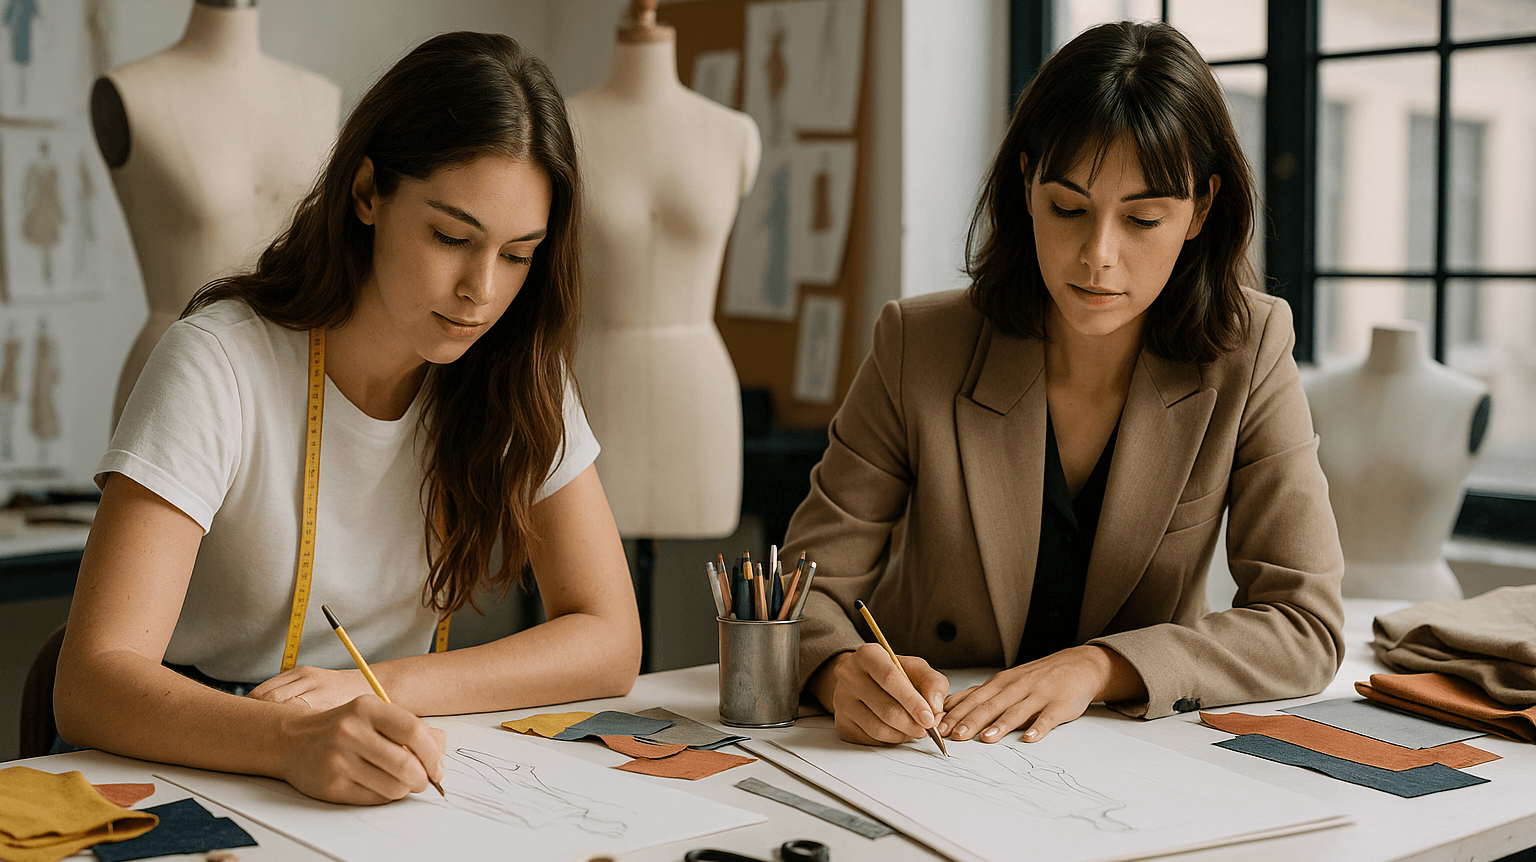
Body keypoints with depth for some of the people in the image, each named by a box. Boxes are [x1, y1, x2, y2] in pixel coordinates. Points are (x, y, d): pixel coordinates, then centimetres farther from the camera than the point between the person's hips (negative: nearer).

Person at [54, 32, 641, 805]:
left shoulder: (516, 373, -4)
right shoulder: (220, 364, -16)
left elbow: (611, 640, -5)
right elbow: (91, 684, -23)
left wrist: (385, 686, -19)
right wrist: (292, 741, -41)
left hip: (387, 772, 3)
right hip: (199, 765, -3)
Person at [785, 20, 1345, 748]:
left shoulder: (1247, 354, -10)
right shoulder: (918, 346, -11)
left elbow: (1305, 626, -11)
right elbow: (809, 586, -9)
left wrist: (1097, 666, -25)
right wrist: (845, 672, -32)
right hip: (917, 757, 1)